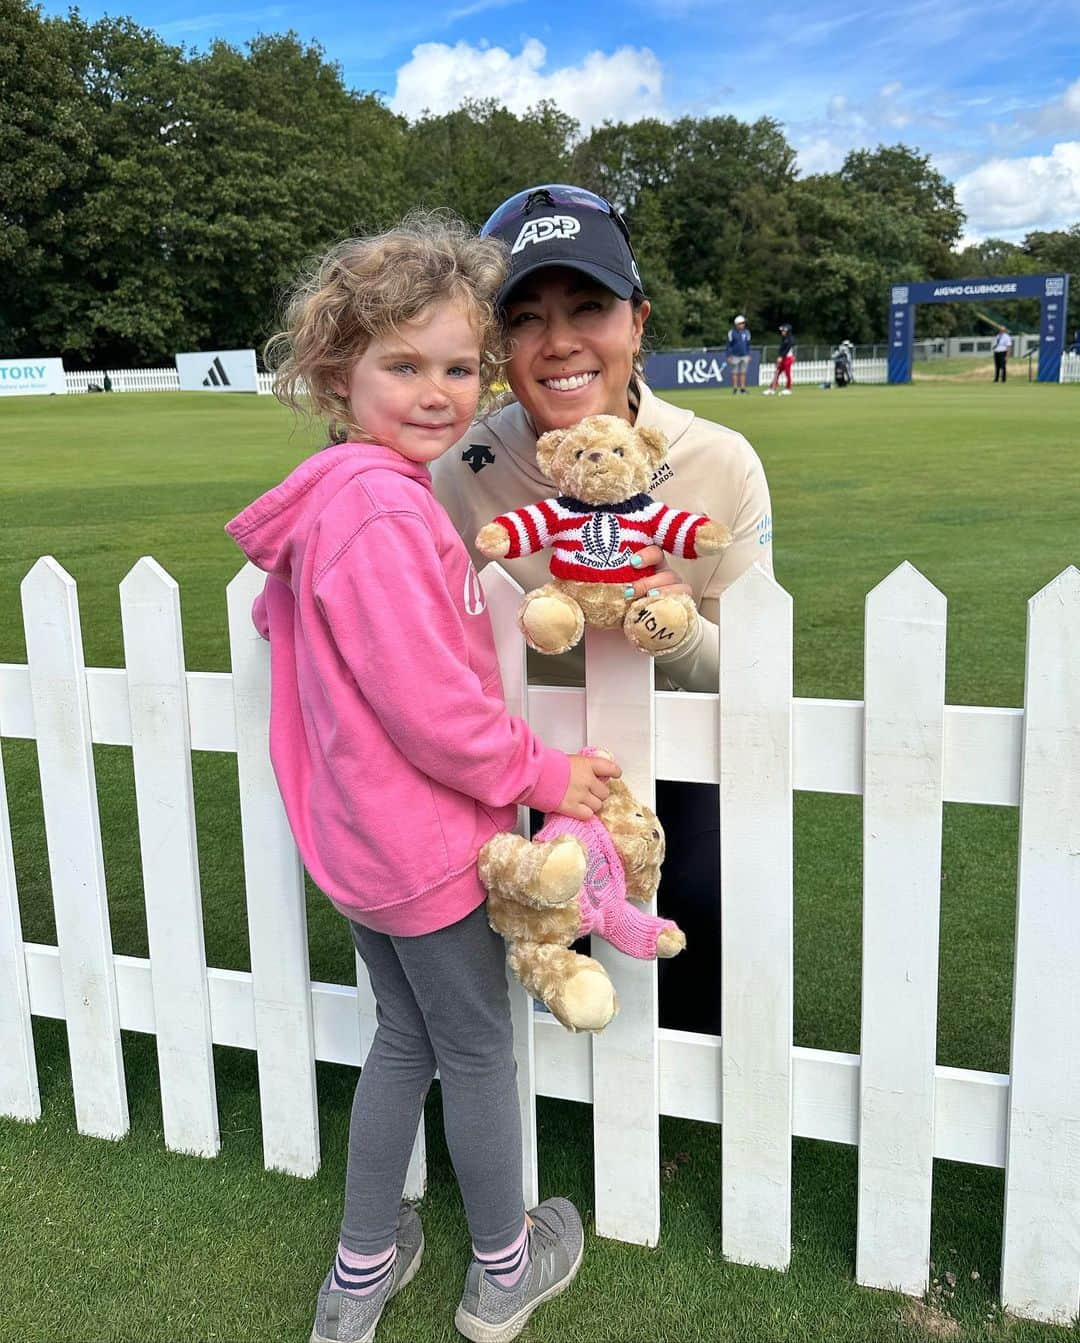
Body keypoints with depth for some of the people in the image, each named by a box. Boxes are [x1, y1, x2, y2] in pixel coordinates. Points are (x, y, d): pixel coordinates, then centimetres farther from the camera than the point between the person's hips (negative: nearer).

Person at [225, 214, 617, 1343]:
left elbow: (274, 608, 23)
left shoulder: (334, 498, 5)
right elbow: (430, 706, -27)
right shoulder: (384, 511, -26)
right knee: (477, 1048, 11)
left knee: (407, 1035, 22)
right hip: (425, 838, -9)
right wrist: (542, 777, -13)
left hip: (358, 830, 9)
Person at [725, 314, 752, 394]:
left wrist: (749, 355, 14)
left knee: (743, 373, 4)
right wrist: (729, 356, -6)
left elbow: (748, 344, 16)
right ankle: (735, 388, 4)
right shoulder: (732, 332, -5)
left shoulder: (746, 332, 7)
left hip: (744, 356, 3)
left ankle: (743, 388, 8)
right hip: (735, 356, -3)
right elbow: (729, 345, -2)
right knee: (735, 372, -1)